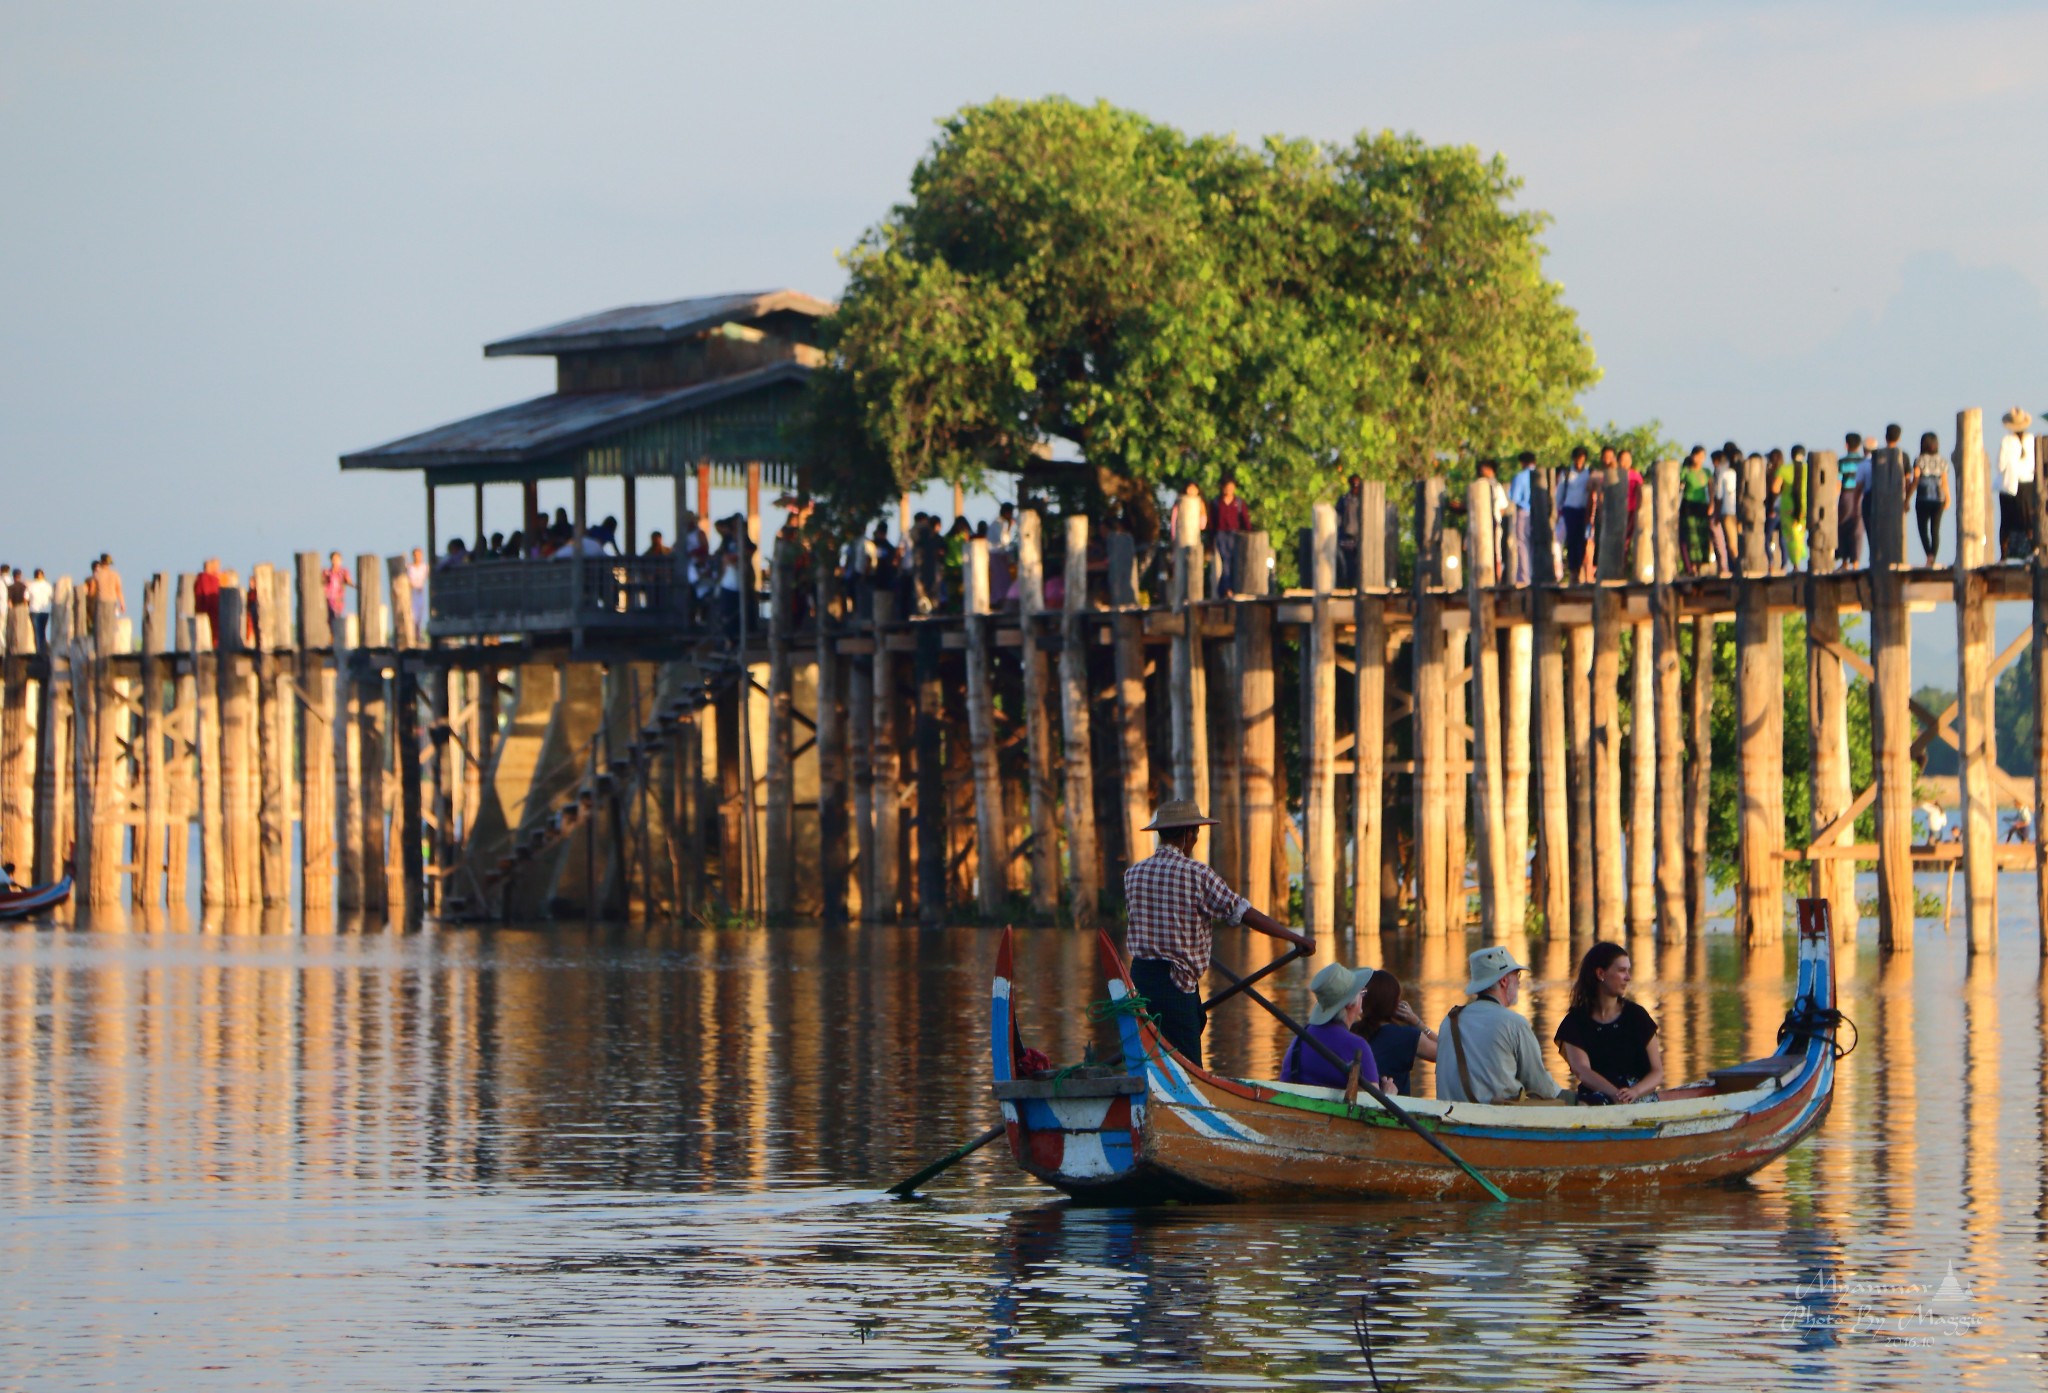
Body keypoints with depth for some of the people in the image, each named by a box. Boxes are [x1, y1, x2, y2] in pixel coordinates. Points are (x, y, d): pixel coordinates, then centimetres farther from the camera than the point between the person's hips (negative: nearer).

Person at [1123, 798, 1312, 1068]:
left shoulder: (1133, 874, 6)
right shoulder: (1196, 874, -11)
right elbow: (1247, 914, -11)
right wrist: (1298, 939, -3)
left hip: (1139, 975, 6)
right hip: (1174, 983, -6)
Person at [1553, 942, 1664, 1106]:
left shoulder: (1636, 1015, 10)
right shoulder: (1576, 1021, 7)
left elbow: (1657, 1072, 7)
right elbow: (1582, 1071, -8)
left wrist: (1634, 1092, -17)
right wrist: (1615, 1094, -28)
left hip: (1640, 1098, 0)